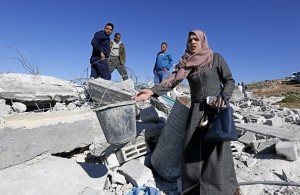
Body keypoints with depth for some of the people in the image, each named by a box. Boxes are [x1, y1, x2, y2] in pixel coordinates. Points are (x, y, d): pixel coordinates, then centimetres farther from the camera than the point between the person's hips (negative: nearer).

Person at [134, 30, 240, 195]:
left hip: (217, 108, -2)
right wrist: (152, 91, -21)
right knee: (192, 148, -2)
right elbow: (172, 80, -6)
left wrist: (222, 98, -16)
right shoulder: (186, 63, 7)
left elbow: (229, 81, 3)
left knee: (217, 148, -8)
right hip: (196, 109, 3)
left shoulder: (216, 58, 2)